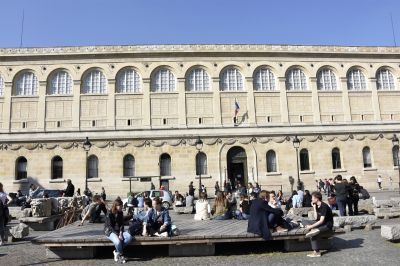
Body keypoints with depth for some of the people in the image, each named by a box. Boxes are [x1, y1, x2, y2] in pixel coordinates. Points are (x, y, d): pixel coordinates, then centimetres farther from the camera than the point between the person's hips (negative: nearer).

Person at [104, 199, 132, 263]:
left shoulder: (120, 213, 4)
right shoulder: (109, 213, -13)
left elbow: (122, 224, 5)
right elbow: (110, 226, -16)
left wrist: (121, 233, -14)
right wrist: (117, 235, -23)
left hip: (119, 231, 6)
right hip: (110, 231, -6)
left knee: (129, 237, -23)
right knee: (118, 241, -35)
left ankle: (116, 252, -9)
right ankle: (121, 255, -6)